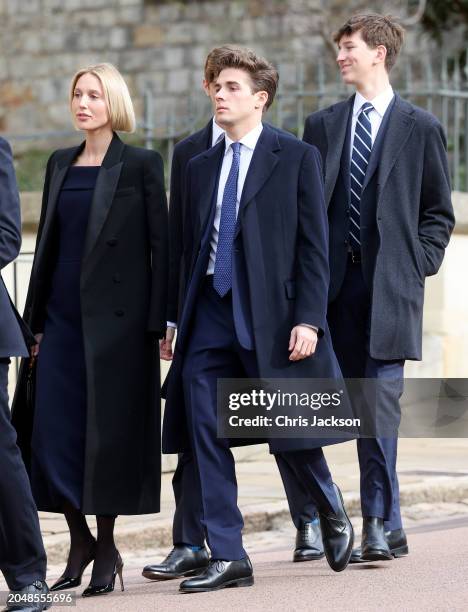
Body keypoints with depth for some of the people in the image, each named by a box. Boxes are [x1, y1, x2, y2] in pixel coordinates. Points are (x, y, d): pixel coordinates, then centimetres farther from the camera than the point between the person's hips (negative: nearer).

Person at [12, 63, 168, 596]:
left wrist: (159, 322, -10)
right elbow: (46, 243, 15)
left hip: (116, 317, -5)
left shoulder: (141, 165, -2)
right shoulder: (60, 164, 13)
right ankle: (80, 540, 15)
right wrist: (34, 320, 11)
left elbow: (161, 245, -4)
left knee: (108, 429, -1)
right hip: (62, 314, 5)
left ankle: (106, 549, 10)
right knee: (53, 430, 0)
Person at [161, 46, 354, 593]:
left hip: (272, 314, -4)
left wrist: (307, 319, -13)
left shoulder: (296, 158, 0)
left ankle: (332, 515, 30)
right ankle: (227, 559, 1)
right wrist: (182, 318, 10)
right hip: (210, 316, 4)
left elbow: (314, 245, -4)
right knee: (206, 439, -3)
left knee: (293, 433, 1)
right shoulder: (200, 167, 14)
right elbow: (191, 247, 16)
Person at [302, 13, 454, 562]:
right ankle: (387, 527, 13)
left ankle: (377, 526, -8)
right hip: (338, 284, 3)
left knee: (380, 404, -11)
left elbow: (438, 212, 8)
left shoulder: (420, 128, 5)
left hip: (390, 285, -3)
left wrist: (418, 266, -2)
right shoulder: (322, 125, 14)